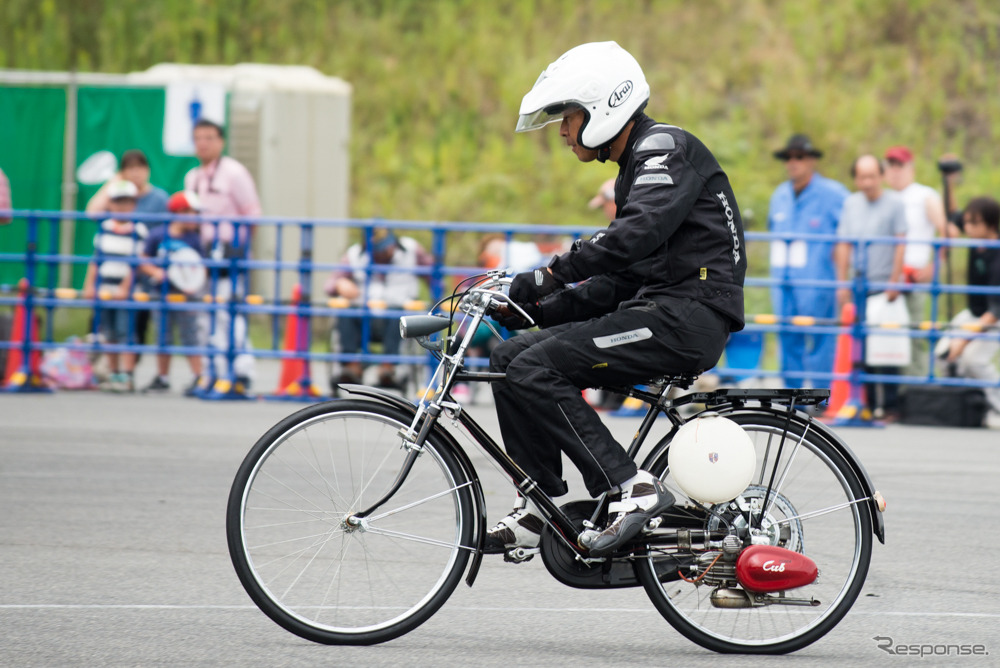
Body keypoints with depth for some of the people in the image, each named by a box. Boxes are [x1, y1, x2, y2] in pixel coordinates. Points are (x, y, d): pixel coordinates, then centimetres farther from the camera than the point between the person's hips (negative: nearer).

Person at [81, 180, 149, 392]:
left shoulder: (138, 231, -3)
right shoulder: (104, 228, 11)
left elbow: (134, 263, -8)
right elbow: (96, 259, 13)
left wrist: (125, 288, -14)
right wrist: (89, 285, 6)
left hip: (126, 289, -5)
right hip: (104, 288, 5)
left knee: (125, 333, -9)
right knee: (109, 335, 9)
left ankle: (126, 376, -9)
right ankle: (113, 374, 16)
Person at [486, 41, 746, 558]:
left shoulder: (667, 148, -7)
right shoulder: (635, 167, 24)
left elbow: (639, 234, -26)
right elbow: (619, 281, 22)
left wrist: (551, 275, -27)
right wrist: (537, 310, 11)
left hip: (687, 318, -10)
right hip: (657, 312, 10)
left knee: (536, 368, -21)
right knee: (510, 358, 4)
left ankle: (632, 489, -20)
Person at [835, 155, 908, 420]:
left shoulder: (894, 203, -2)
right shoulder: (851, 203, 10)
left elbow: (900, 243, -5)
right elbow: (844, 244, 12)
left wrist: (894, 282, -10)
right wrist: (843, 283, 6)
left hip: (884, 286, -4)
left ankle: (889, 405, 0)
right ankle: (869, 403, 10)